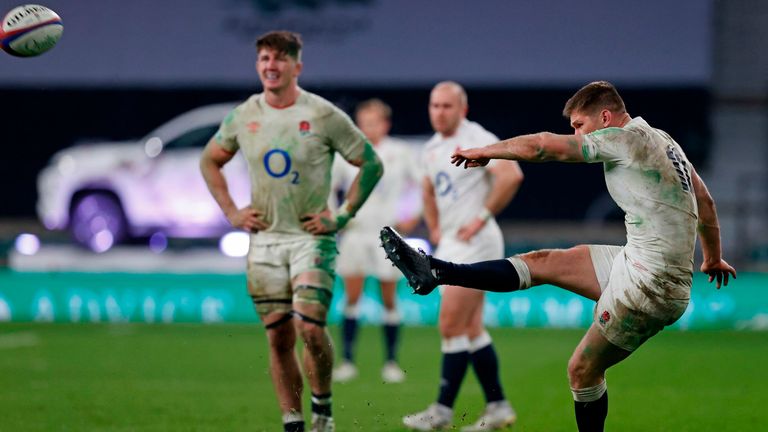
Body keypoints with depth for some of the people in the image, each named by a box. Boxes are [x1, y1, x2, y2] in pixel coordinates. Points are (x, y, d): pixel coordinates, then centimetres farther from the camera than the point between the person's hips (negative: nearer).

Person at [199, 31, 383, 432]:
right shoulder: (243, 117, 4)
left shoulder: (323, 115, -7)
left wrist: (342, 215, -6)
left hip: (311, 237, -3)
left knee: (310, 328, -17)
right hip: (264, 239, 3)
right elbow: (210, 160, 21)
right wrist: (231, 211, 10)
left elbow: (371, 164, 0)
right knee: (279, 338, 2)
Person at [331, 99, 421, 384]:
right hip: (356, 231, 1)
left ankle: (391, 362, 8)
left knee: (389, 299, 1)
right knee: (352, 297, -5)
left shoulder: (401, 152, 2)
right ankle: (348, 361, -2)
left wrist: (413, 217, -1)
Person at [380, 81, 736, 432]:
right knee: (544, 262, 9)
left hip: (649, 284, -9)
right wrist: (713, 258, 38)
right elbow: (706, 203, 24)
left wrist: (483, 152, 4)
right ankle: (434, 273, 9)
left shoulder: (624, 138, -12)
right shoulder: (663, 141, 15)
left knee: (583, 369, 0)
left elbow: (539, 147, -11)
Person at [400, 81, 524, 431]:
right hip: (450, 245, 9)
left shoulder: (477, 140, -12)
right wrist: (434, 228, 18)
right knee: (471, 330, 10)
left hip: (475, 242, -9)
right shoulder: (432, 148, 14)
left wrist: (482, 217, -21)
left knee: (452, 326, -9)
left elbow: (511, 175, -26)